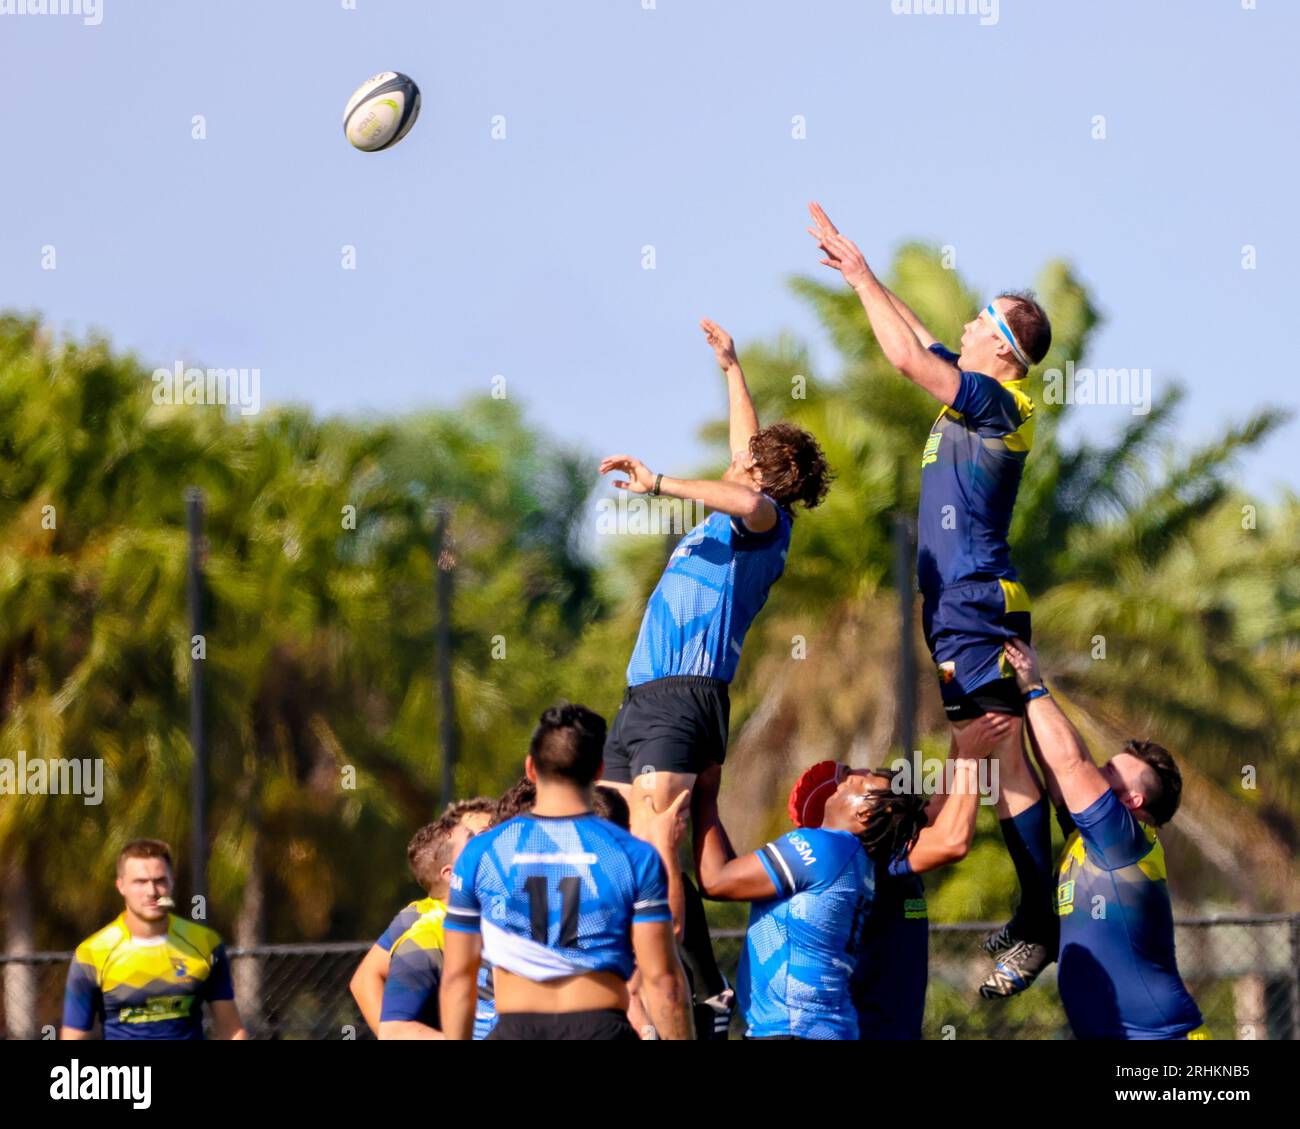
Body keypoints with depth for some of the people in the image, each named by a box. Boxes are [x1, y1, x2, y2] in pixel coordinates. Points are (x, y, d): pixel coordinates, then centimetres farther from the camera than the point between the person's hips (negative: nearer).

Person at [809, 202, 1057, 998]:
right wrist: (859, 271, 27)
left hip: (980, 609, -10)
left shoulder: (997, 403, -12)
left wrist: (861, 277, -8)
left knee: (1009, 764, -12)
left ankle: (1042, 929, -16)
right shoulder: (982, 399, 14)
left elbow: (908, 356, -19)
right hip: (960, 608, 10)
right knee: (1002, 766, 11)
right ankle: (1037, 916, 14)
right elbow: (920, 344, 27)